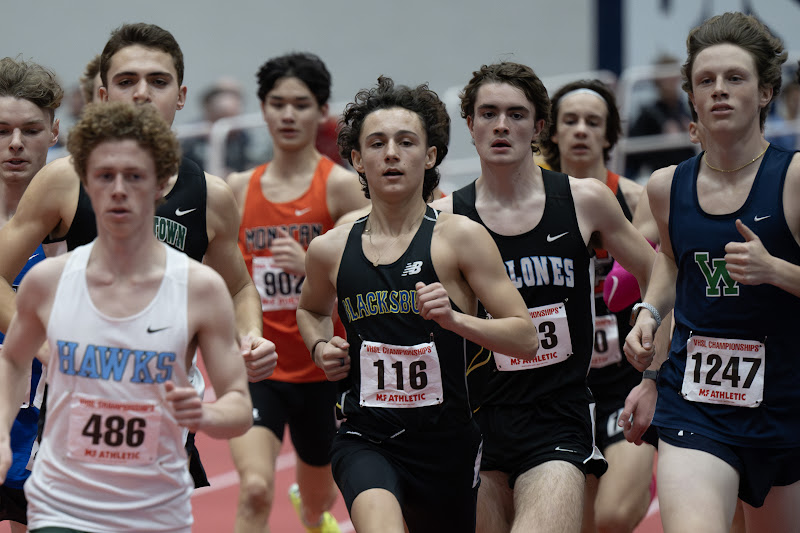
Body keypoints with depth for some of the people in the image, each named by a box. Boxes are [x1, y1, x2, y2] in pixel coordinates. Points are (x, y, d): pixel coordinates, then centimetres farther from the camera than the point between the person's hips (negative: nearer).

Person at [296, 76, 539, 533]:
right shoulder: (331, 250, 3)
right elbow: (312, 310, 27)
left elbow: (526, 339, -7)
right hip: (366, 439, 0)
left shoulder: (460, 238, -6)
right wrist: (321, 347, 6)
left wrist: (454, 318, -22)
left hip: (448, 443, 0)